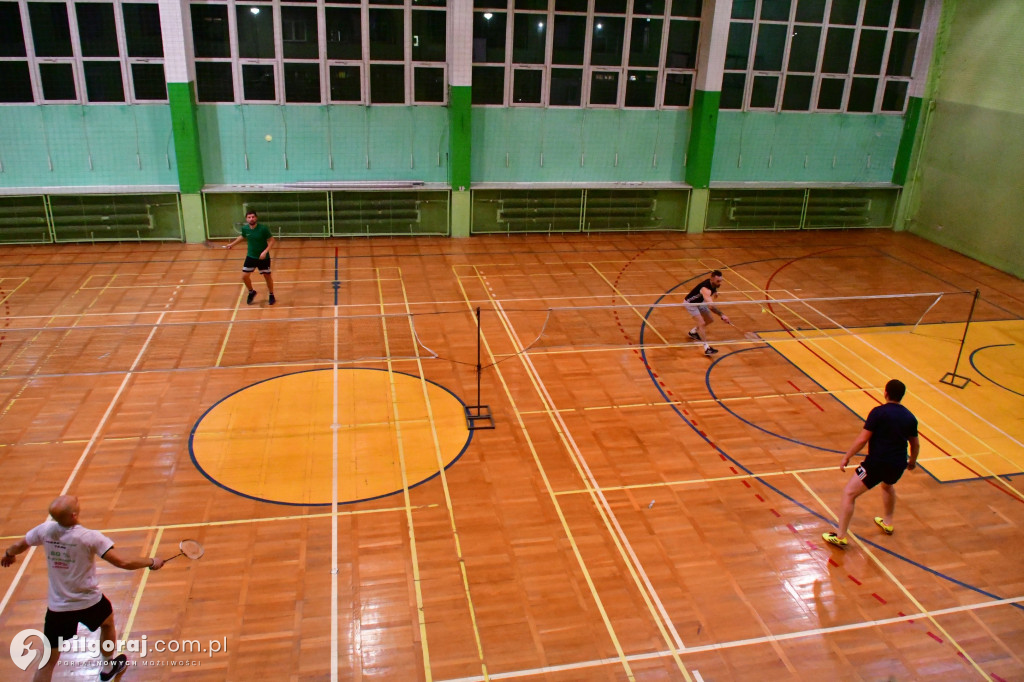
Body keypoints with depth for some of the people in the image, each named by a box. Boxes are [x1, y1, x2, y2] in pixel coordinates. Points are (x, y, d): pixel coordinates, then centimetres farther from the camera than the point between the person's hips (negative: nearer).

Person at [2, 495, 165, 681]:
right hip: (89, 602, -2)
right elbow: (123, 562, -26)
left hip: (57, 607, 2)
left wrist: (8, 554, 33)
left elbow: (18, 546, 10)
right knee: (107, 623, 31)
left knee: (48, 662, 8)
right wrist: (151, 562, -11)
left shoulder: (45, 530, -11)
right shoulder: (90, 537, -24)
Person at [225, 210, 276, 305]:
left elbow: (272, 240, -14)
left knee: (267, 276, 9)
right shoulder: (245, 229, -7)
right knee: (244, 276, 1)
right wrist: (232, 244, 22)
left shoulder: (263, 229, -21)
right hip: (251, 257, 4)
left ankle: (271, 296, 30)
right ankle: (251, 292, 29)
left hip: (263, 257, -4)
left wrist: (265, 251, -25)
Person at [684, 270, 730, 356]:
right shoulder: (706, 289, -40)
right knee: (702, 323, -20)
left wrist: (714, 293, -1)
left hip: (700, 302, 9)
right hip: (690, 303, -9)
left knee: (709, 320, 16)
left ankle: (692, 332, 38)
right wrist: (722, 315, -54)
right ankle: (707, 348, -23)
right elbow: (711, 306, -51)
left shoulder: (713, 283, -13)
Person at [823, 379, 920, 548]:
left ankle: (840, 537, 2)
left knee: (849, 494, 3)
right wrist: (912, 461, 35)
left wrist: (846, 457, -5)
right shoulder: (910, 417, 5)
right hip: (898, 465, 7)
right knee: (887, 486, 39)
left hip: (876, 463, -6)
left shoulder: (878, 412, -12)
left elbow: (862, 439, -15)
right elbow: (915, 445, 16)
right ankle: (887, 523, 53)